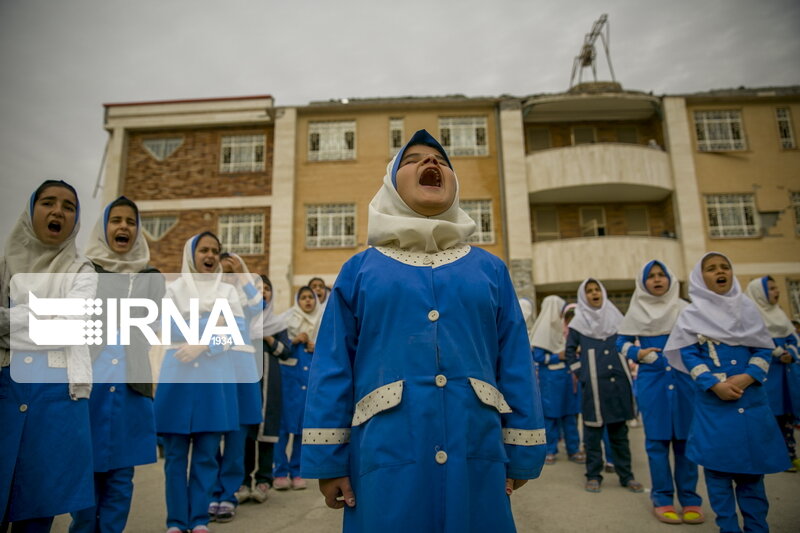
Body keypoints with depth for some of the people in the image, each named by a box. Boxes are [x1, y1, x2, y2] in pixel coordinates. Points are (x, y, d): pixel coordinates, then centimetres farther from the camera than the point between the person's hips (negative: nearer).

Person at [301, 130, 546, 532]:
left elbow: (515, 366, 7)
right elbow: (332, 369, 1)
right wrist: (329, 460, -1)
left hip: (476, 460, 2)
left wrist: (520, 455, 5)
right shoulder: (359, 270, 4)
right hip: (387, 461, -1)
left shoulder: (490, 269, 8)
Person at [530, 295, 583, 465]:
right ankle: (550, 451, 12)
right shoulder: (543, 328, -9)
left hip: (566, 375, 7)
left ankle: (573, 449, 17)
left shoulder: (560, 327, 12)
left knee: (570, 413, 9)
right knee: (551, 414, 1)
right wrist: (560, 356, -14)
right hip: (550, 378, -7)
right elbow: (538, 357, -14)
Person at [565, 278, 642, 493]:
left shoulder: (615, 317, 9)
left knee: (619, 431, 9)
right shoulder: (579, 322, 2)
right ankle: (593, 476, 10)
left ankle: (626, 475, 17)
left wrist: (628, 370, 7)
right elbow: (569, 351, 7)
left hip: (618, 381, 3)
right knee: (593, 430, 2)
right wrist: (580, 373, -2)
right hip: (593, 384, -2)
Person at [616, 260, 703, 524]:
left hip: (684, 380, 1)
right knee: (657, 440, 3)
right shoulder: (636, 312, 4)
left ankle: (690, 499, 17)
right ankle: (662, 499, 13)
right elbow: (621, 342, 10)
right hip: (651, 381, -1)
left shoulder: (685, 309, 5)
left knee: (686, 439, 5)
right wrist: (638, 354, -8)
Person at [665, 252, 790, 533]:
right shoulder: (691, 314, 2)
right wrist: (714, 384, -17)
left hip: (751, 396, 2)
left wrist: (747, 377, -12)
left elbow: (764, 348, 4)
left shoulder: (747, 307, 9)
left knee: (752, 461, 8)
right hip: (712, 399, -2)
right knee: (717, 462, 1)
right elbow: (688, 355, -4)